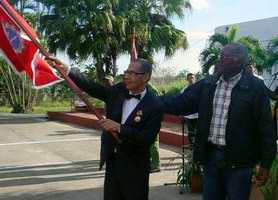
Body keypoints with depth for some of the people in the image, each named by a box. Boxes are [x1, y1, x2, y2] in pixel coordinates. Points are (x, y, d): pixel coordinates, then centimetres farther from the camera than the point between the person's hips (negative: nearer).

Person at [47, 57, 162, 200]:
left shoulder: (154, 106, -16)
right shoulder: (118, 91, 1)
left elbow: (147, 139, -22)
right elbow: (91, 87, 0)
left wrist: (119, 128, -27)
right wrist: (65, 68, -7)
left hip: (135, 168, -5)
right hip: (112, 162, 5)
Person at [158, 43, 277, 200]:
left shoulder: (255, 87, -8)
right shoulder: (208, 84, 5)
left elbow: (265, 127, -7)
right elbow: (181, 102, 5)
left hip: (238, 159, -4)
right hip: (211, 155, 5)